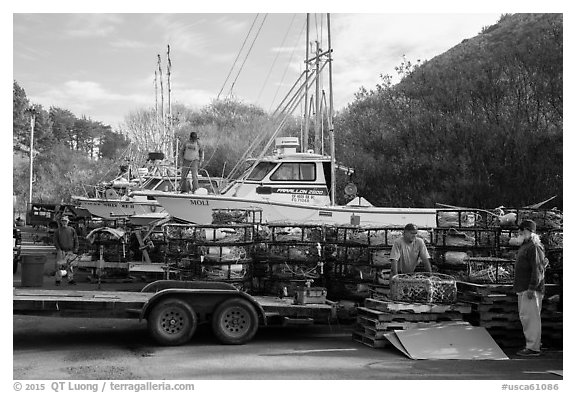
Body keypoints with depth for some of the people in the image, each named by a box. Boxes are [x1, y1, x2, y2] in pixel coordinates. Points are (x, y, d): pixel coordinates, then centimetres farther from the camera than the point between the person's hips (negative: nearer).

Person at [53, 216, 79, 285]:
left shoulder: (72, 230, 8)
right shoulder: (57, 231, 5)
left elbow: (76, 240, 10)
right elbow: (55, 241, 3)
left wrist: (75, 249, 2)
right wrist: (58, 249, -9)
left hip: (70, 251, 1)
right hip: (61, 251, -1)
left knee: (70, 266, 3)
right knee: (59, 265, -3)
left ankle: (71, 279, 10)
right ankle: (58, 280, 5)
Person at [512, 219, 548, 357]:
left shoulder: (534, 247, -15)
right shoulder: (525, 246, 18)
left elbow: (537, 268, -20)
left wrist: (532, 288, -23)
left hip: (530, 289, -11)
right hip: (523, 288, 11)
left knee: (530, 317, -9)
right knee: (524, 316, 13)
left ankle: (533, 348, -6)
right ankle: (532, 344, 20)